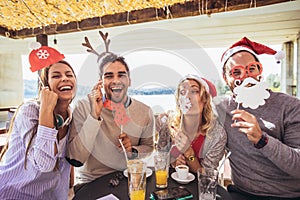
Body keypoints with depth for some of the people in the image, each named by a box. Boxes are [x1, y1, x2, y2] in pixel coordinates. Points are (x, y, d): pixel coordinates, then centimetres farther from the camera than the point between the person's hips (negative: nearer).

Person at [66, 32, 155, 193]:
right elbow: (75, 160, -17)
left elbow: (150, 147, 9)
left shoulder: (145, 112, -5)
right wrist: (95, 116, -25)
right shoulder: (83, 107, -11)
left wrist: (133, 151, -11)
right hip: (90, 182, -2)